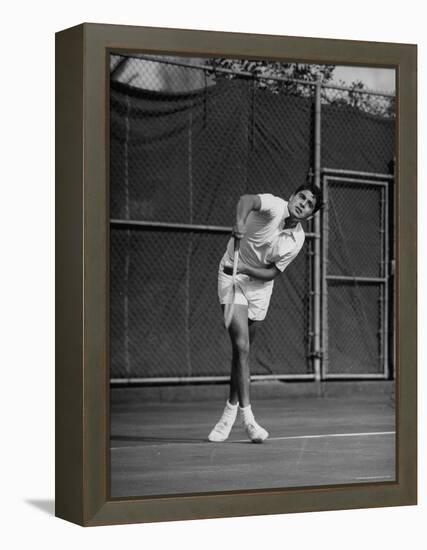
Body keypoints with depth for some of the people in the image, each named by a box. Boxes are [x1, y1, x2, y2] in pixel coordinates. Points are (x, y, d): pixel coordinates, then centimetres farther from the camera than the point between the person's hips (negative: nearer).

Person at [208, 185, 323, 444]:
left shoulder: (298, 239, -6)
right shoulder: (274, 206, -19)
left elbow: (272, 272, -7)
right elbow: (248, 200, -42)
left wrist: (246, 270, -25)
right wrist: (241, 222, -63)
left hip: (259, 284, 5)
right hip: (232, 276, -5)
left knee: (243, 350, 9)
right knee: (241, 346, -16)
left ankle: (230, 413, 25)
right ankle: (247, 417, -16)